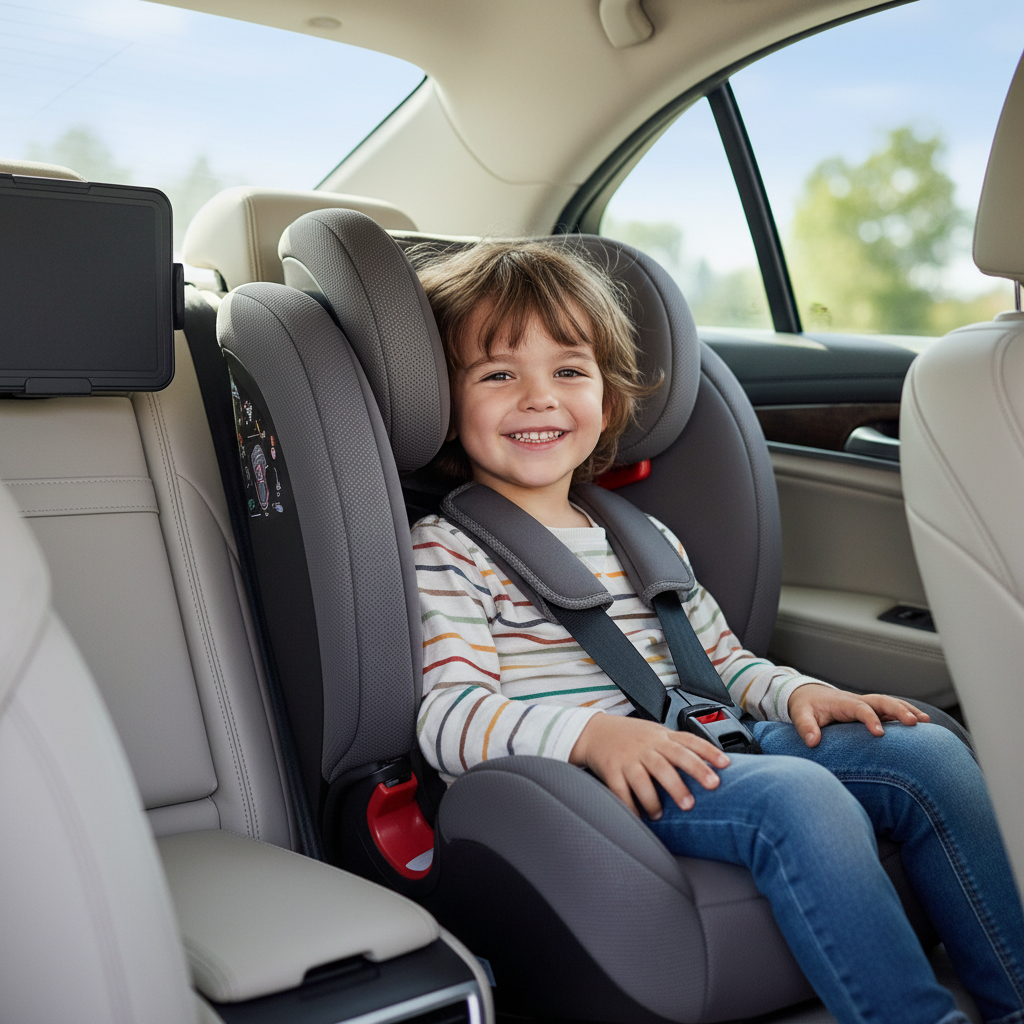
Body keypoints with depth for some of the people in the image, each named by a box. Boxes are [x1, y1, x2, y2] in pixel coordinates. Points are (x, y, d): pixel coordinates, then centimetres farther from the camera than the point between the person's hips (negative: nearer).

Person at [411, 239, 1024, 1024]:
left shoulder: (646, 541, 22)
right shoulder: (447, 551, -1)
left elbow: (723, 661, 25)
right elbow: (449, 718, -13)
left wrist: (796, 692, 2)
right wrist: (592, 734, -28)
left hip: (695, 756, 8)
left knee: (927, 752, -4)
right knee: (798, 795, -31)